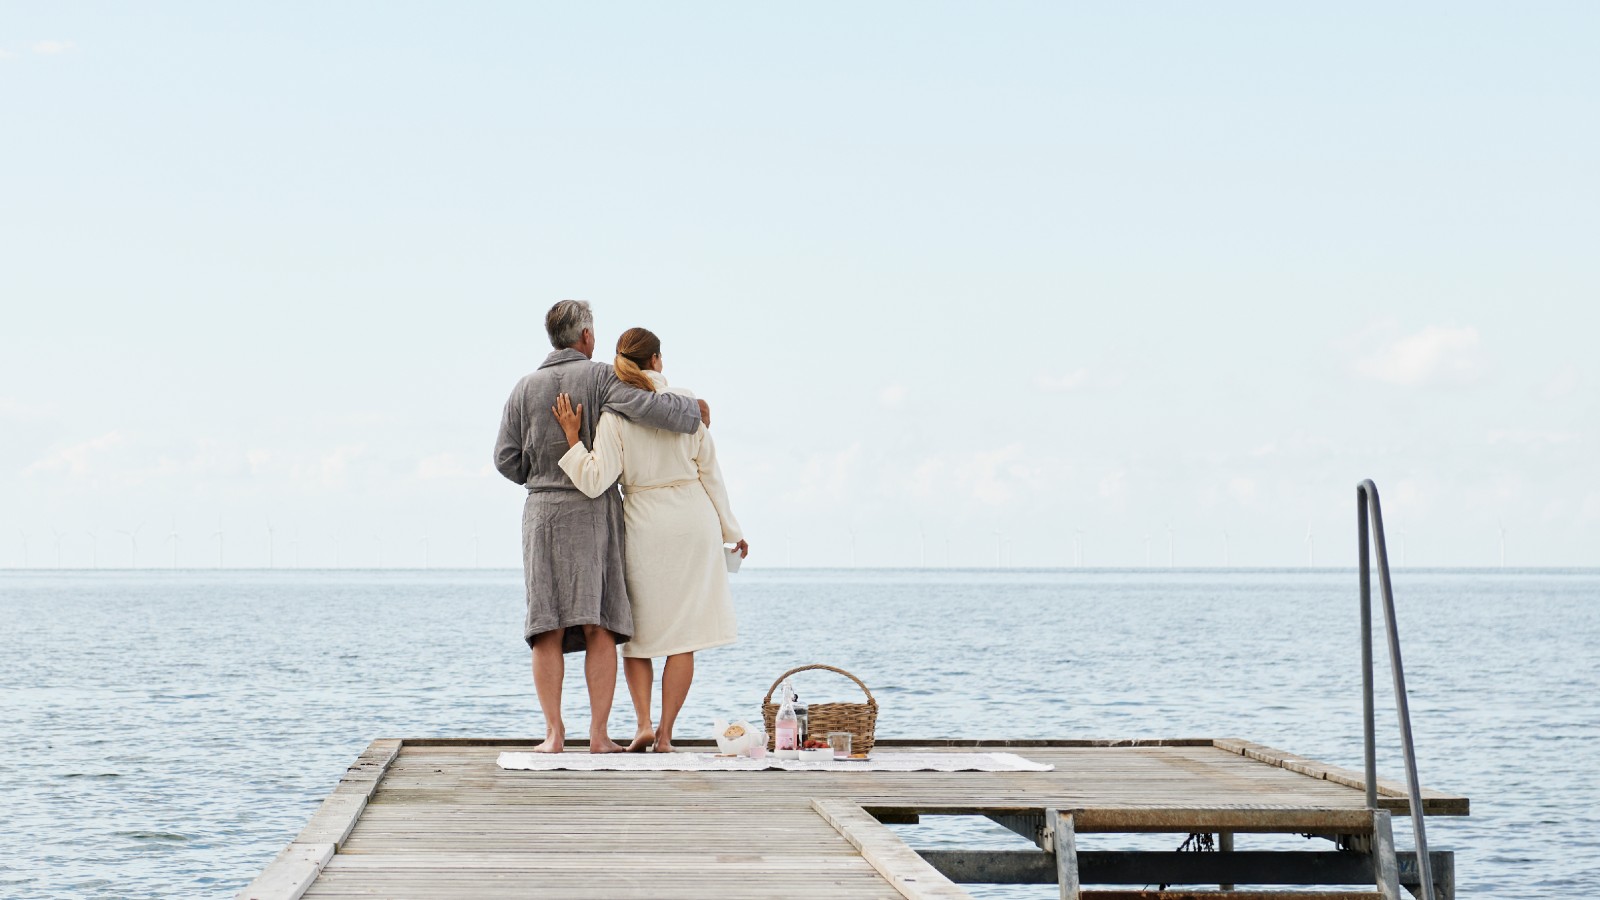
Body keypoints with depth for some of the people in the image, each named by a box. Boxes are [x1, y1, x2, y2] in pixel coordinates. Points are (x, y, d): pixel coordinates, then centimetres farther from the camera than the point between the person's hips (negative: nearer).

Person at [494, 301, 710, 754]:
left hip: (543, 512, 2)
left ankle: (554, 733, -5)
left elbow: (506, 458, 4)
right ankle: (598, 734, -7)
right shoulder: (600, 376, -2)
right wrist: (693, 409, 1)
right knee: (600, 627, -1)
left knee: (549, 630, 2)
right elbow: (646, 407, -18)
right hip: (596, 511, -2)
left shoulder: (526, 388, 7)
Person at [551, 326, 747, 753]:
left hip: (644, 522, -1)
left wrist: (572, 437, -12)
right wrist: (729, 528, 11)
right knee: (683, 634, 6)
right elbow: (709, 470, 2)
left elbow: (596, 481, -19)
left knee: (637, 629, 14)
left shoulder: (615, 414, -11)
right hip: (692, 519, 1)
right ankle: (665, 733, 3)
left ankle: (643, 724, 0)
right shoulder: (685, 400, -4)